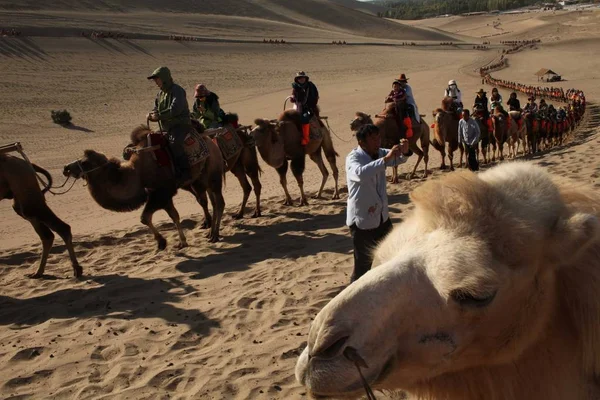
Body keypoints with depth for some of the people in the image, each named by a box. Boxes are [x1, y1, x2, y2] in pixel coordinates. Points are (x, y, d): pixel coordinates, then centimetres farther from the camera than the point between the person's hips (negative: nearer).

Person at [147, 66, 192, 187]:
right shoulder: (160, 93, 17)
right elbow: (156, 109, 20)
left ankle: (185, 172, -31)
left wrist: (158, 115, -17)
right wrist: (152, 115, -4)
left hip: (181, 125, -10)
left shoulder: (177, 91, -10)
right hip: (166, 128, 10)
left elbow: (175, 110, -23)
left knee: (174, 143, -35)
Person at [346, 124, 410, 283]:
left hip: (382, 216, 8)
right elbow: (360, 173, -41)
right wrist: (386, 158, -43)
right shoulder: (353, 158, -20)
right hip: (362, 220, -8)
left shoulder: (379, 153, 3)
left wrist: (404, 151, -17)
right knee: (363, 264, -4)